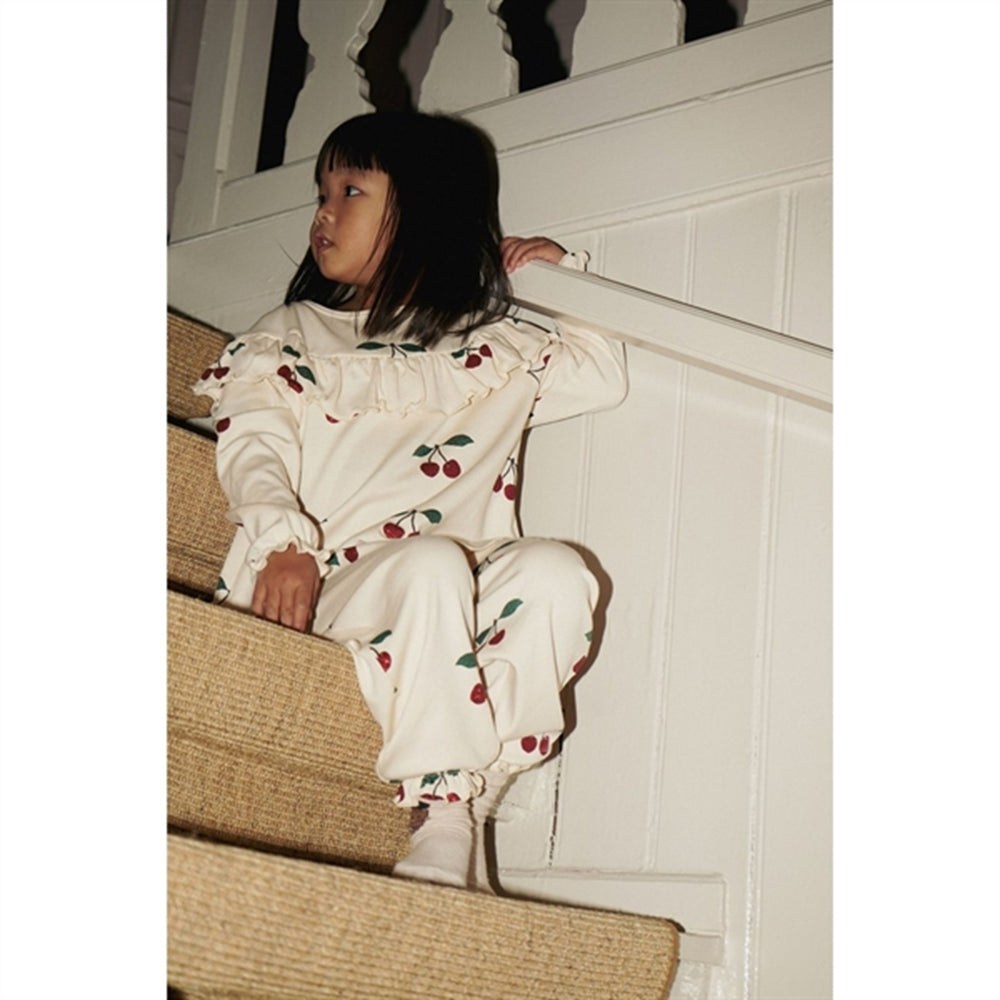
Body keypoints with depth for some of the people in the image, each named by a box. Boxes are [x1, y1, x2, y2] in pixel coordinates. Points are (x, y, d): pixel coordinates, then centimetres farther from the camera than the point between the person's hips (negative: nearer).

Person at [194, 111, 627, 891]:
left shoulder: (496, 351, 26)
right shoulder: (291, 335, 22)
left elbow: (605, 375, 24)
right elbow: (253, 442, 4)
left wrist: (564, 272, 20)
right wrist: (282, 541, -16)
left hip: (461, 606, 2)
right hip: (323, 590, -2)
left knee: (556, 572, -29)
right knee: (432, 563, -35)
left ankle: (473, 794, -29)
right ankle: (443, 823, -32)